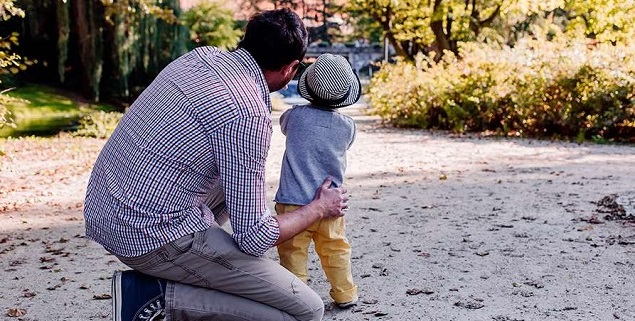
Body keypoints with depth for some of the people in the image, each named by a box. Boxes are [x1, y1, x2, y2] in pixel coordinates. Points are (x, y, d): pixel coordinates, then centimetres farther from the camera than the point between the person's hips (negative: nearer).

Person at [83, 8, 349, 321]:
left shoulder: (200, 55, 5)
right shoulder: (249, 114, -19)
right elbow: (253, 237, -14)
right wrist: (319, 208, 2)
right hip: (152, 236, -9)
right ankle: (158, 294, -7)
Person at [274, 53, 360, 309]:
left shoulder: (296, 115, -7)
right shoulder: (347, 126, -4)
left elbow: (282, 124, 16)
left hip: (294, 201, -2)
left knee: (293, 252, 6)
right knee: (336, 250, 17)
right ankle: (345, 295, 26)